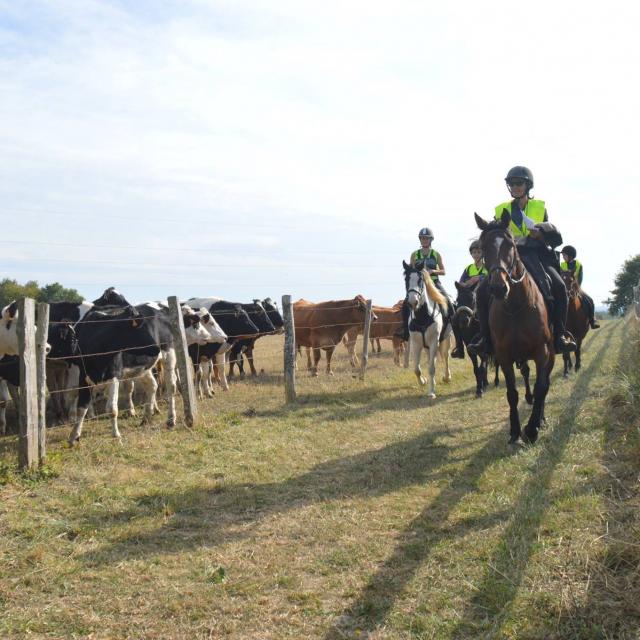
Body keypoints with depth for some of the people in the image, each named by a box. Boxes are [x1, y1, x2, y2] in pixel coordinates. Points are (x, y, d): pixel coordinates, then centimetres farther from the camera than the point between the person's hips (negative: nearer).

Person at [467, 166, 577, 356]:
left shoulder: (540, 207, 11)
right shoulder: (501, 210, 13)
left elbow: (556, 240, 10)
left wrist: (541, 233, -11)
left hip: (536, 257, -1)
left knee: (559, 287, -27)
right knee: (483, 290, -20)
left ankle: (559, 335, -18)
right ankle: (485, 337, -12)